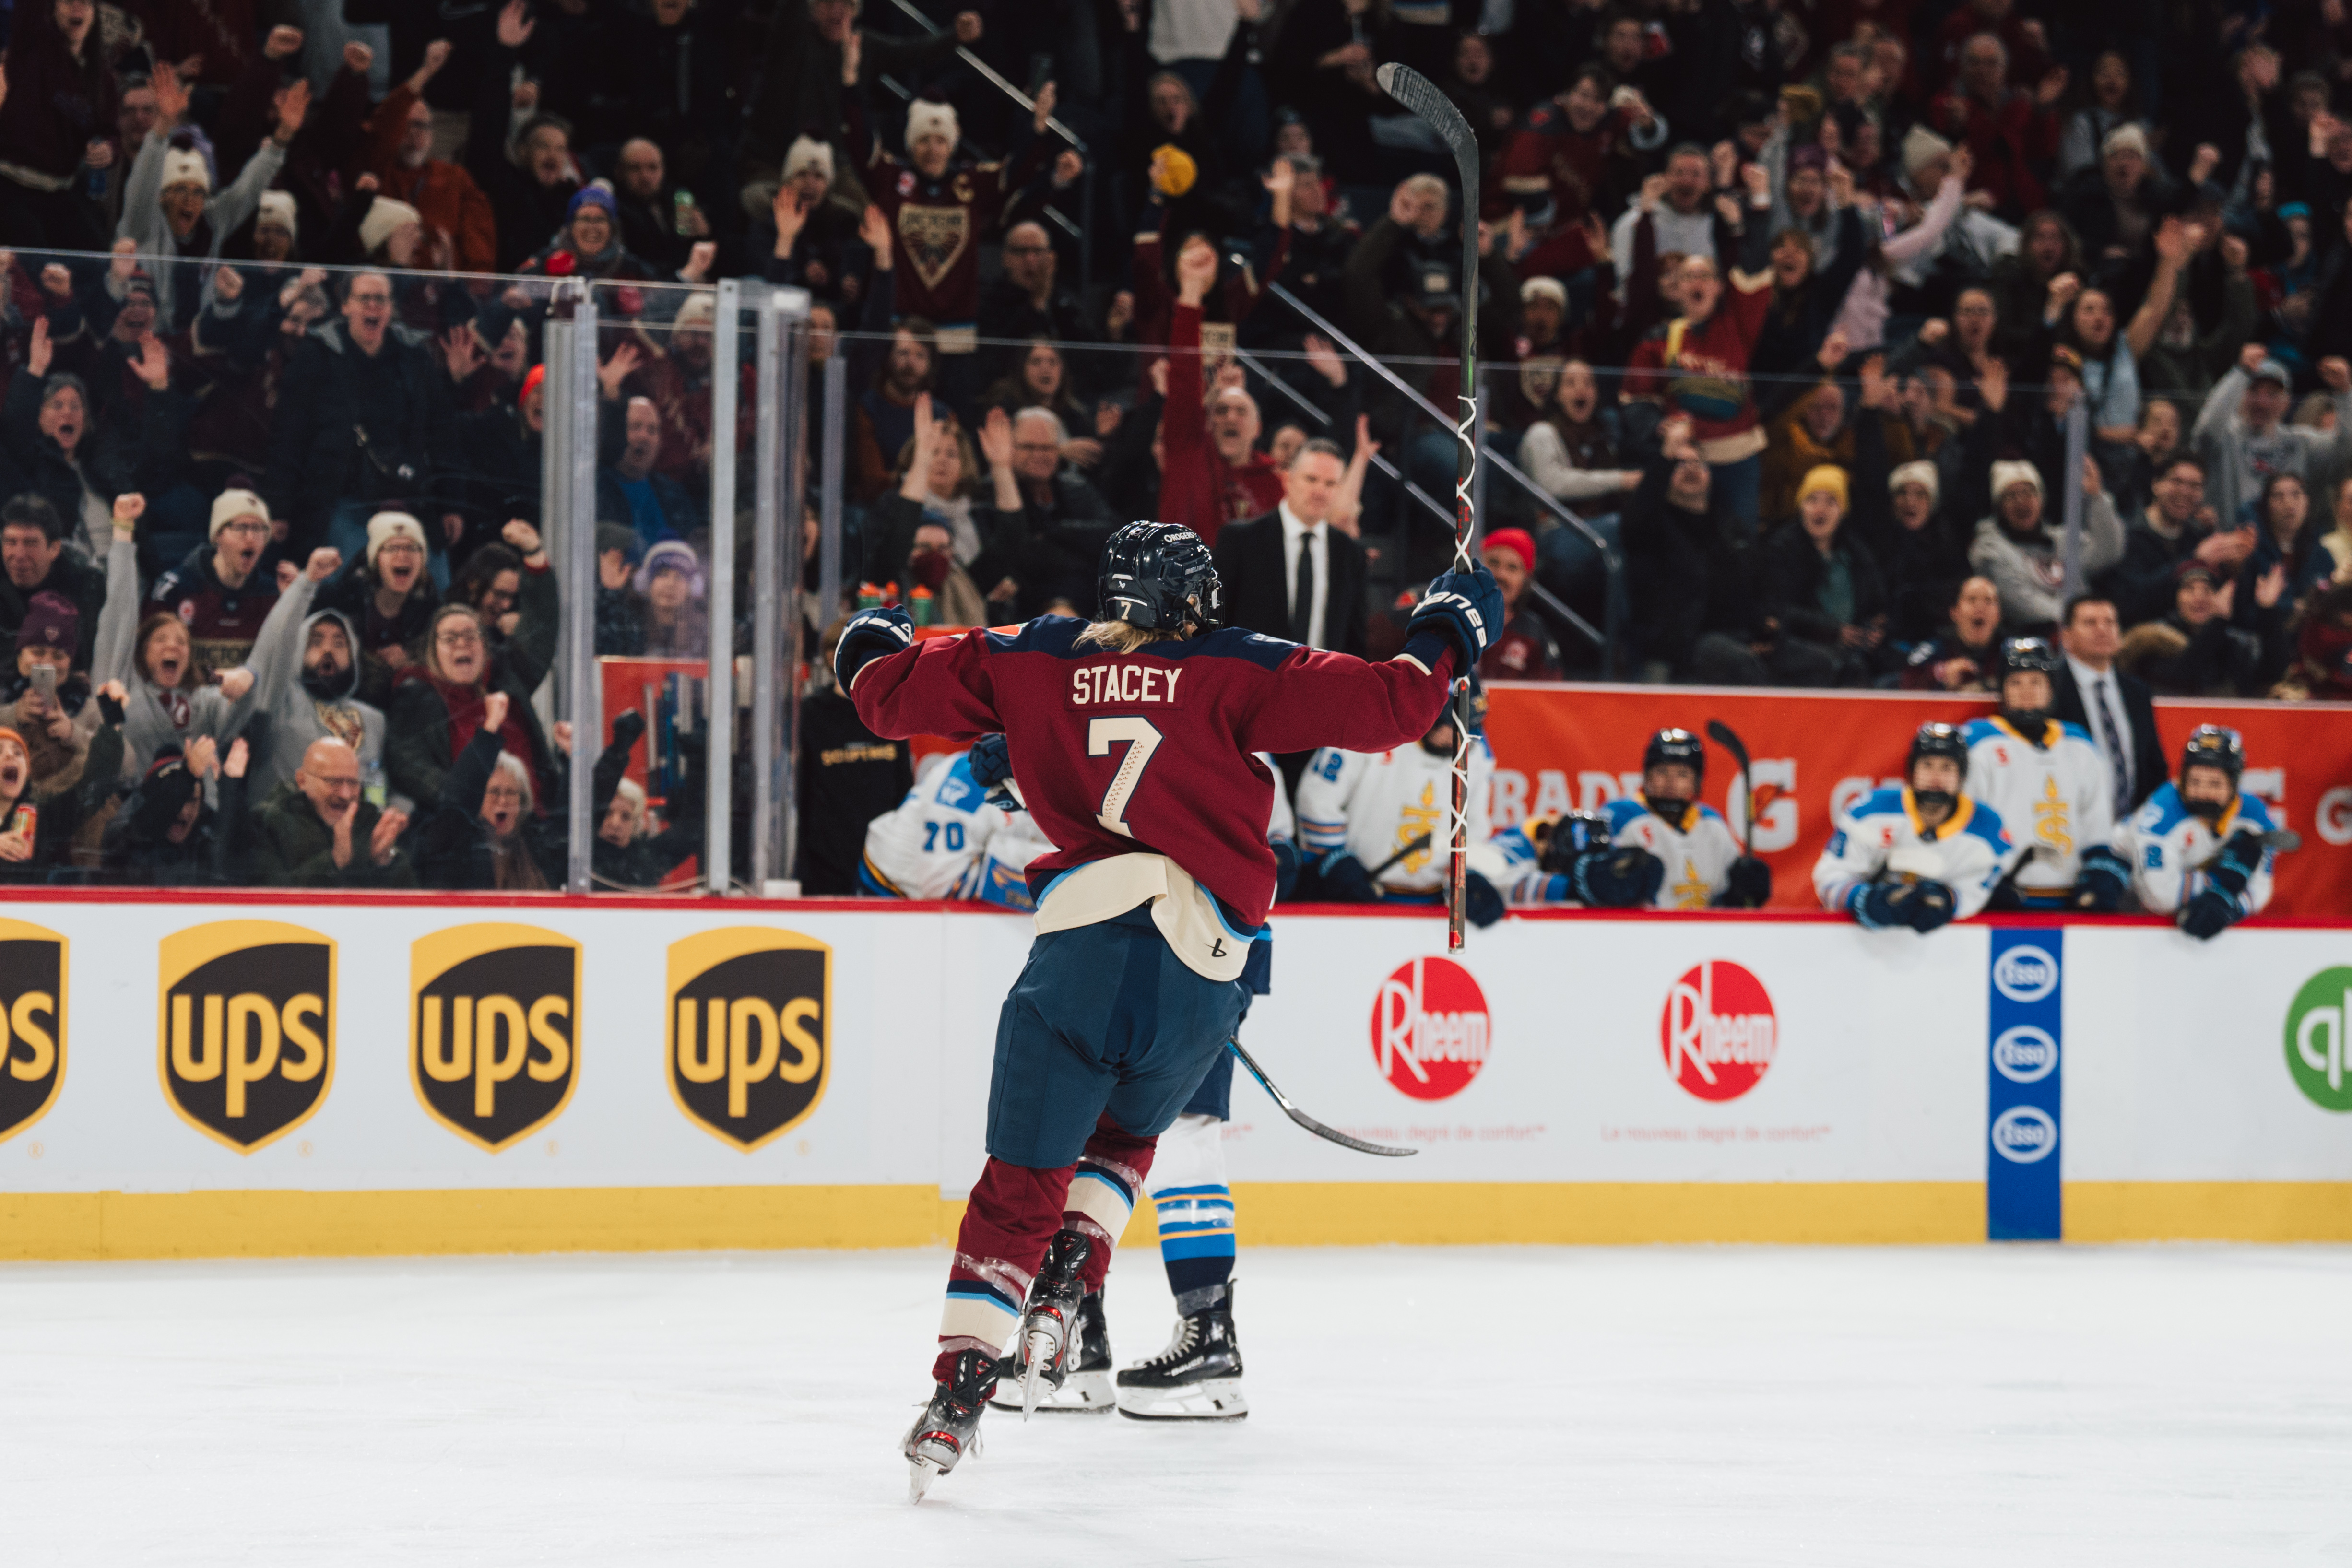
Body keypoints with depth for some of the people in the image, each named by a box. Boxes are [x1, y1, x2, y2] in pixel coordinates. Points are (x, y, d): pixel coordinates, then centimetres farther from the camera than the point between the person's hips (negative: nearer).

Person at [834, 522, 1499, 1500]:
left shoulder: (1029, 663, 14)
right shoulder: (1234, 673, 9)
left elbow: (895, 693, 19)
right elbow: (1380, 706, 3)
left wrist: (868, 651, 41)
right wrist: (1442, 638, 21)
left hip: (1083, 936, 0)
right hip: (1201, 960, 0)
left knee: (1023, 1177, 4)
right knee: (1125, 1134, 28)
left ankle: (959, 1390, -7)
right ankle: (1067, 1279, 7)